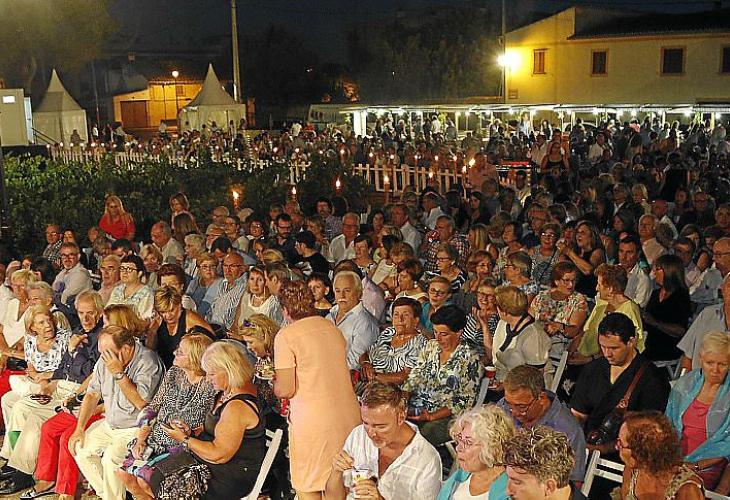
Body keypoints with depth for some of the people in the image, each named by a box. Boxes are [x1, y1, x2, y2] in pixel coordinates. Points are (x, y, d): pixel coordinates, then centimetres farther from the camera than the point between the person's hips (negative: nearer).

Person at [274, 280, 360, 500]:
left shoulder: (286, 336, -9)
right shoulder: (332, 328, 10)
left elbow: (286, 390, -11)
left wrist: (272, 382, 10)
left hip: (312, 422, -6)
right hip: (349, 416, 6)